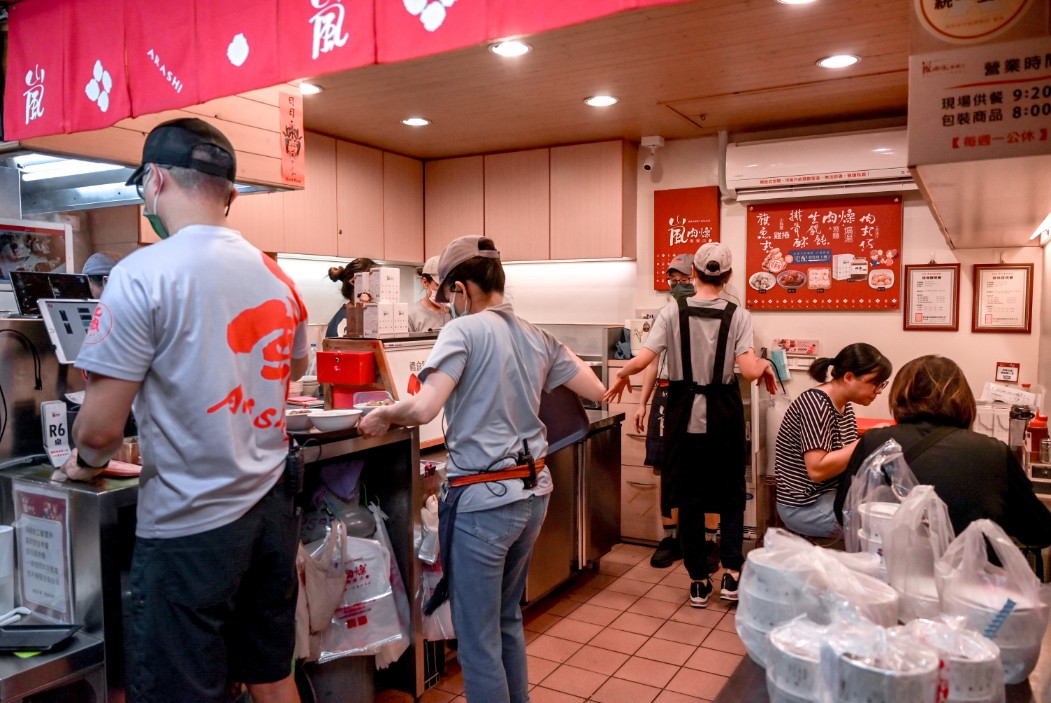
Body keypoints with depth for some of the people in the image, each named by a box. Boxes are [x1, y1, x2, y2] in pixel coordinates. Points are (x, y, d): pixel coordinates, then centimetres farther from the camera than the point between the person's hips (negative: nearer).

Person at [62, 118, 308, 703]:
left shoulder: (143, 275, -16)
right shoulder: (275, 276, 4)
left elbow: (102, 426, -15)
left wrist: (86, 463, 7)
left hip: (191, 527, -6)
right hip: (272, 507, 6)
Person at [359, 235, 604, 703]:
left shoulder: (463, 331, -11)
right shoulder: (538, 338, 7)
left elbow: (423, 409, -22)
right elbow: (596, 391, 12)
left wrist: (383, 415, -3)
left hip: (483, 498, -7)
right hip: (533, 491, 8)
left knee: (477, 638, 8)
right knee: (507, 620, 24)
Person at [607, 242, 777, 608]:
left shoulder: (672, 311, -6)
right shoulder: (738, 315, -6)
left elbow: (643, 360, -14)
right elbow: (749, 370, -15)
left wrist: (621, 375, 6)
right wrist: (766, 364, 7)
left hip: (685, 417, 0)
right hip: (724, 417, 0)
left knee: (690, 498, 11)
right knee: (731, 495, 17)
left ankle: (699, 581, 19)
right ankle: (731, 572, 10)